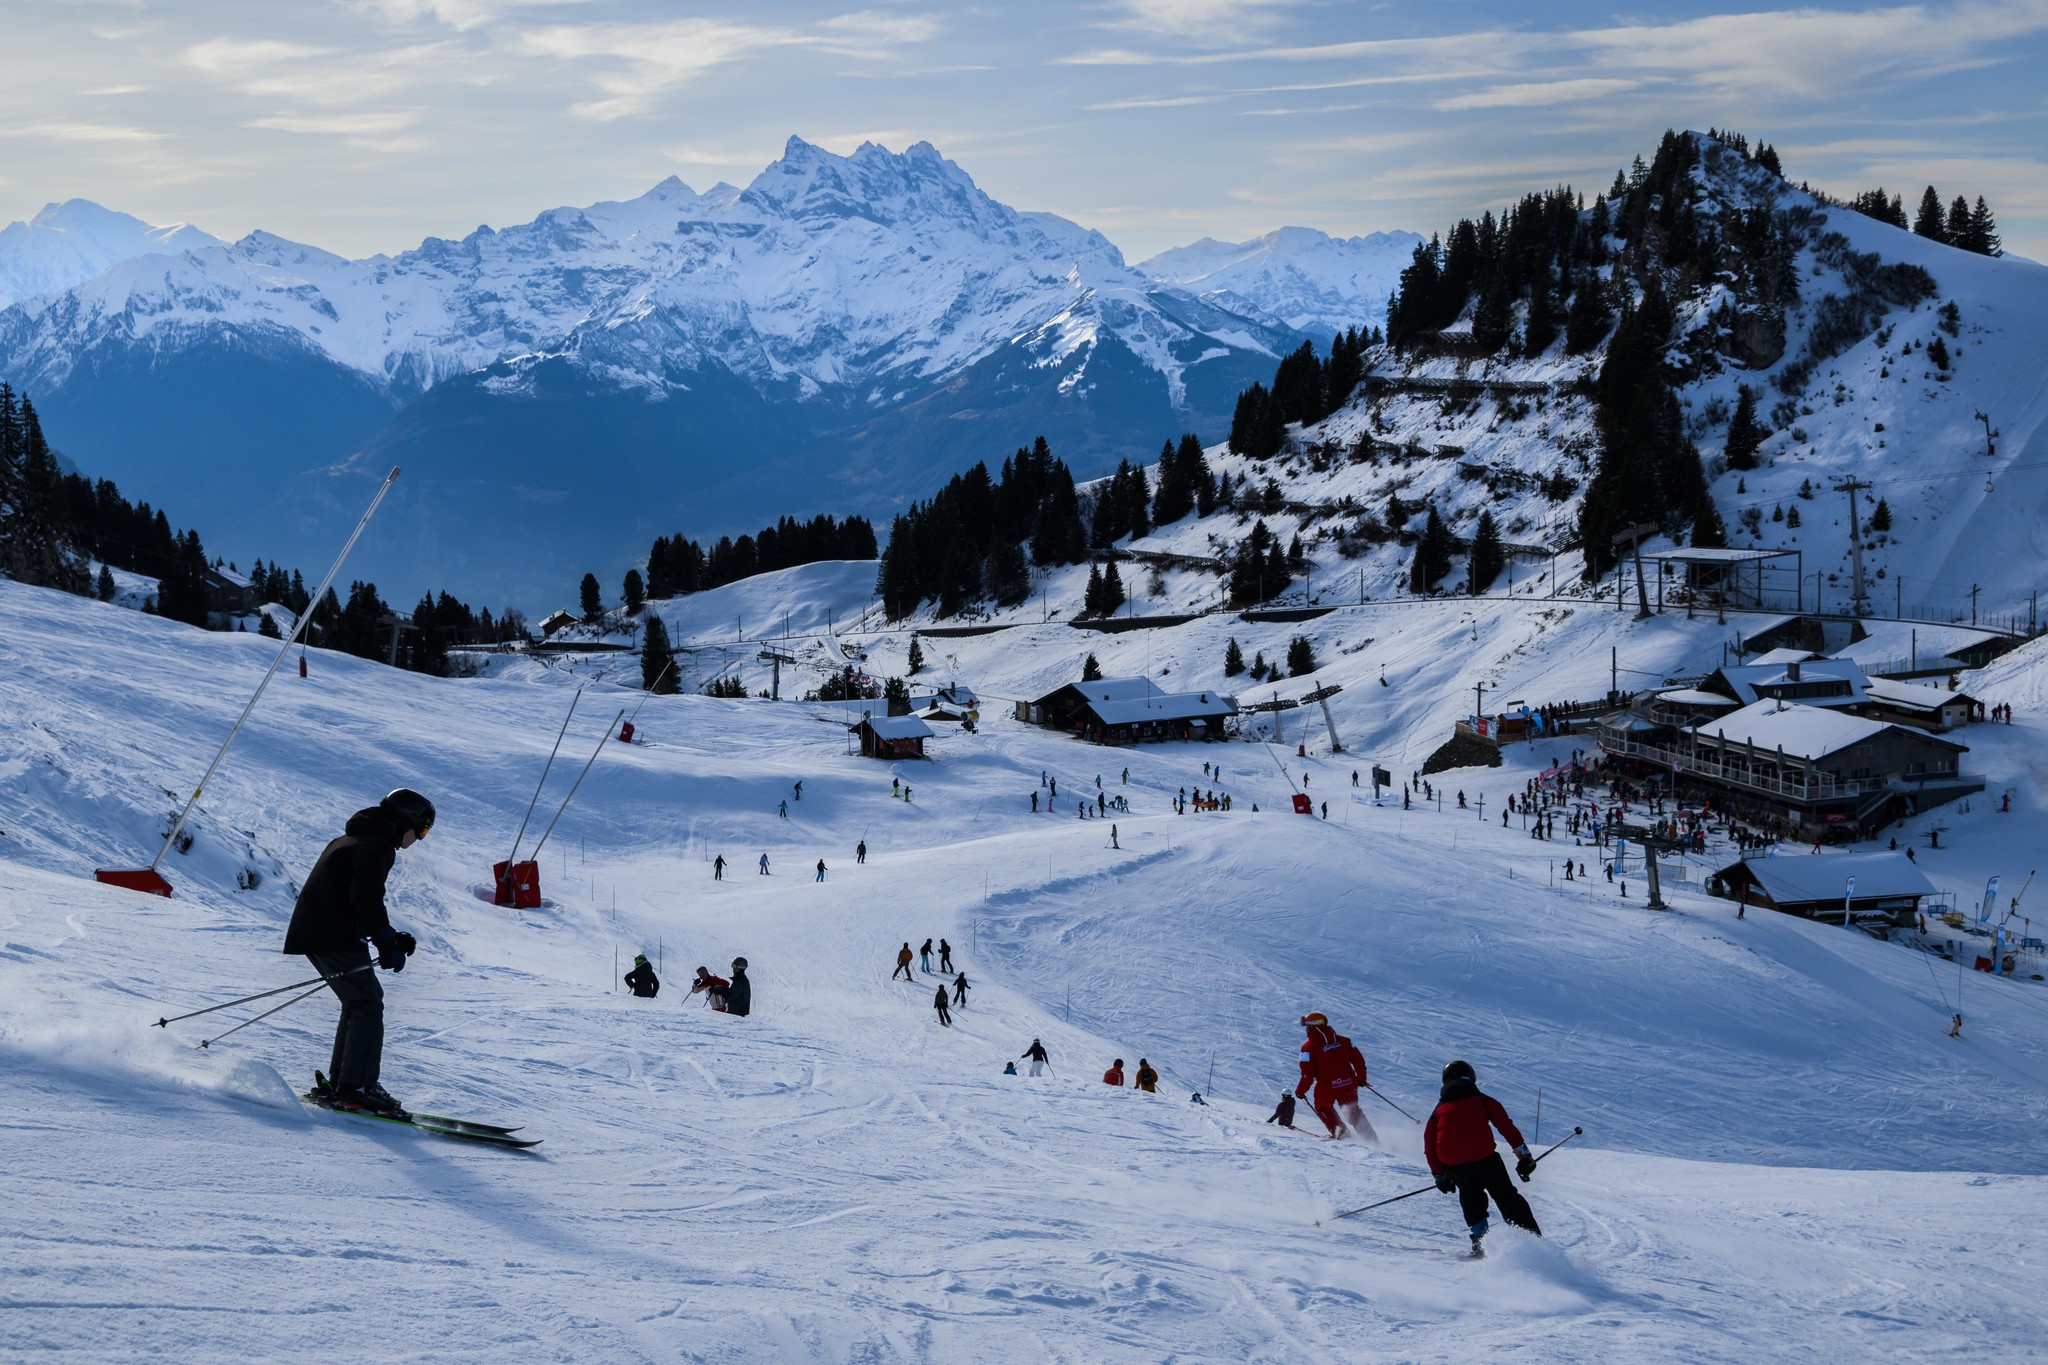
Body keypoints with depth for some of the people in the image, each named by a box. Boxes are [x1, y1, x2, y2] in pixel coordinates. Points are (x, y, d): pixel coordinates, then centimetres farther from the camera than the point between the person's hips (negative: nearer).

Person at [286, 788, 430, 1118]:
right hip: (334, 938, -11)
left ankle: (341, 1082, 19)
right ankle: (355, 1087, -14)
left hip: (314, 932, 11)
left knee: (359, 1001, 17)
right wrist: (387, 943, -23)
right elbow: (366, 899, -23)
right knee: (368, 1005, -9)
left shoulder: (352, 839, 23)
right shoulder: (375, 846, -11)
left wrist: (390, 936, 18)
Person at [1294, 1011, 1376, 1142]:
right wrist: (1361, 1078, 23)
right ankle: (1372, 1139, 16)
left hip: (1327, 1087, -4)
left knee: (1323, 1107, 27)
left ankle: (1338, 1130, 12)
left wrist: (1300, 1090, 4)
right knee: (1353, 1111, 20)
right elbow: (1358, 1060, 7)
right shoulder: (1342, 1040, 4)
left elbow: (1307, 1075, -12)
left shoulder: (1309, 1048, -10)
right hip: (1349, 1083, 4)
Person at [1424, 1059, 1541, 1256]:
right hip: (1483, 1157, -2)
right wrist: (1523, 1153, 2)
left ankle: (1480, 1242, 13)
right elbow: (1505, 1125, 4)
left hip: (1453, 1164, 2)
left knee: (1471, 1200, 25)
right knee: (1506, 1197, 6)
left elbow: (1429, 1144, 19)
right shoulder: (1482, 1100, 18)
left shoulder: (1439, 1110, 24)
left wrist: (1439, 1174, 25)